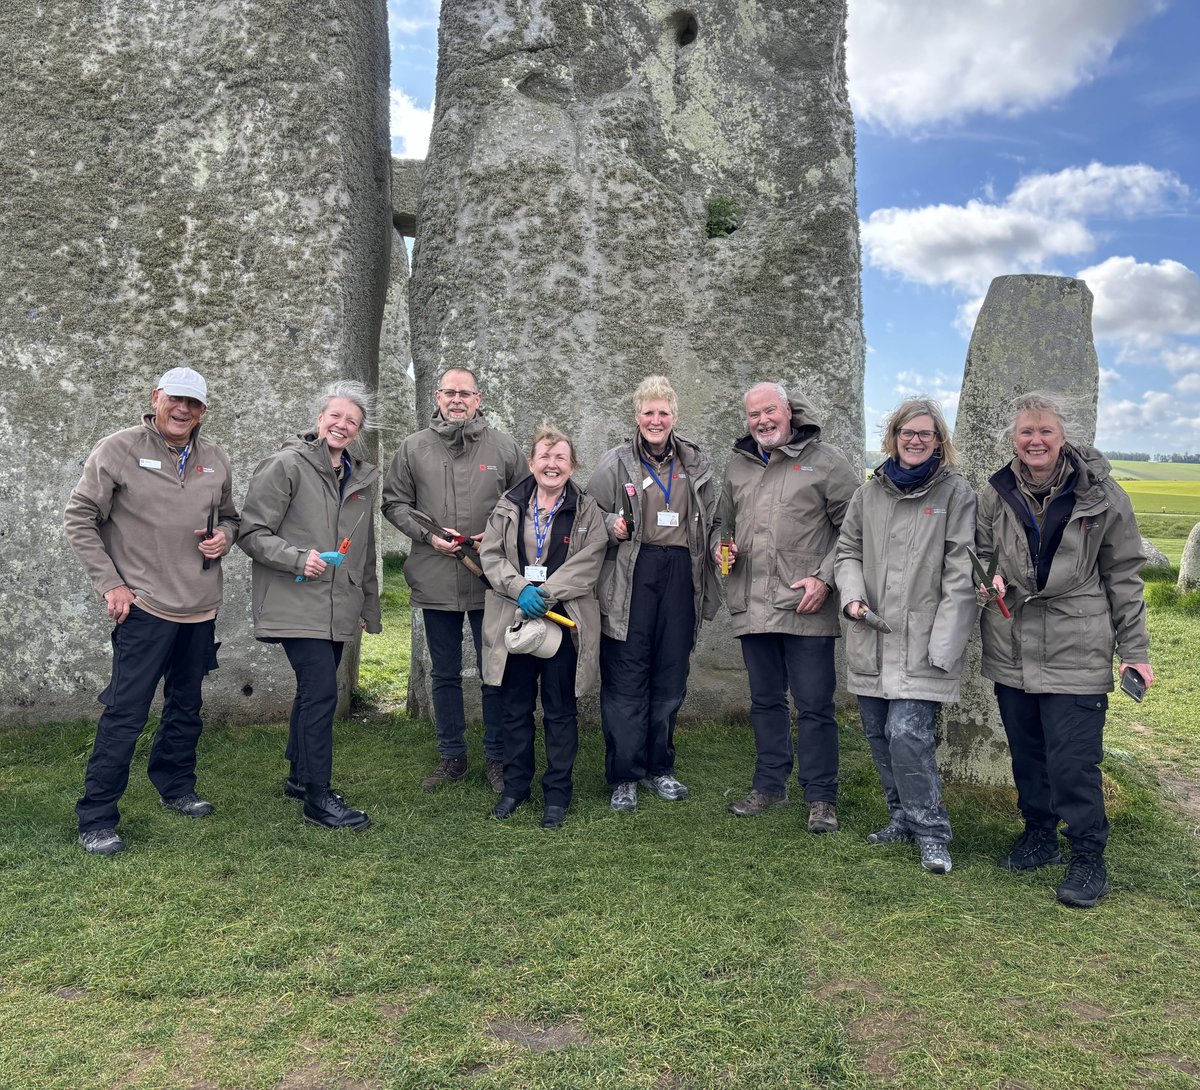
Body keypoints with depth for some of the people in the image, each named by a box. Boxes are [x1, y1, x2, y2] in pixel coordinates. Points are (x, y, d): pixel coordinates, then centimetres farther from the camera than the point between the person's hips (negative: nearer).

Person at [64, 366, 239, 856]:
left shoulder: (215, 460, 8)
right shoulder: (118, 450, -7)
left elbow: (229, 517, 22)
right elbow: (79, 519, -4)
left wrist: (223, 537, -2)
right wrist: (110, 583, -9)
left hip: (201, 606, 6)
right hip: (145, 604, -5)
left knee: (186, 707, 18)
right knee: (125, 713, -6)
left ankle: (176, 788, 36)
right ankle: (96, 819, 6)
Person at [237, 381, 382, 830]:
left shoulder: (362, 478, 14)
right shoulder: (286, 465, -8)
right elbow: (251, 533, -9)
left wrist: (370, 606, 22)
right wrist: (298, 558, -22)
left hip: (339, 608, 7)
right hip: (297, 604, -7)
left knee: (313, 691, 17)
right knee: (321, 693, -11)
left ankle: (300, 776, 32)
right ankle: (318, 798, -2)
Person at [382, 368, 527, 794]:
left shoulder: (504, 448, 2)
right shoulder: (414, 448, 5)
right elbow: (394, 503, 7)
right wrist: (427, 535, -8)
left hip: (490, 581, -1)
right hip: (435, 581, 2)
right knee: (445, 675, 13)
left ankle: (497, 758, 22)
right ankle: (451, 757, 28)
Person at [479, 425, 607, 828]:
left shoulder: (587, 511, 1)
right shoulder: (509, 507, 8)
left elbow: (586, 564, -9)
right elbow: (491, 556, 1)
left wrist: (545, 594, -17)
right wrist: (521, 590, -14)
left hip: (563, 621, -2)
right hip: (514, 620, 2)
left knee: (560, 711, 6)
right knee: (516, 708, 12)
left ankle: (557, 793, 19)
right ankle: (515, 785, 27)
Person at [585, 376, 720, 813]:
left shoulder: (696, 464, 12)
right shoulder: (615, 463, 2)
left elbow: (711, 520, 20)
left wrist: (720, 546, 1)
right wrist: (613, 528, -14)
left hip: (681, 575, 4)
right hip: (631, 576, -3)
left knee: (671, 675, 10)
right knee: (626, 678, -1)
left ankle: (659, 767, 27)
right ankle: (624, 776, 11)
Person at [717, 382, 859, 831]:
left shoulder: (824, 460, -3)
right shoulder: (738, 465, 14)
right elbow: (723, 520, 27)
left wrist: (824, 577, -12)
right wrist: (720, 546, 5)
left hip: (806, 608, -5)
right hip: (753, 607, 5)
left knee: (814, 706, 1)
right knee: (765, 701, 16)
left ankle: (821, 798, 14)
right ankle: (769, 786, 30)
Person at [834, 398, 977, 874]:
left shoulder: (956, 492, -2)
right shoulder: (869, 493, 12)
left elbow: (961, 572, -7)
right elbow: (847, 551, 18)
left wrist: (944, 644, -14)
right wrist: (852, 595, -3)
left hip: (921, 642, -5)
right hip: (871, 639, 5)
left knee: (907, 733, -14)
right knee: (879, 735, 12)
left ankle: (931, 833, 4)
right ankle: (903, 817, 31)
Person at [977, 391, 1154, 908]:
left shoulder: (1101, 494, -3)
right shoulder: (995, 494, 2)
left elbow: (1124, 575, 2)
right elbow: (979, 553, 17)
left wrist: (1135, 650, 1)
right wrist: (987, 577, -7)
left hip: (1076, 651, -3)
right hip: (1011, 647, 4)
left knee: (1073, 760, -4)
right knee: (1025, 753, 14)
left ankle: (1088, 857, 15)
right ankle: (1039, 836, 33)